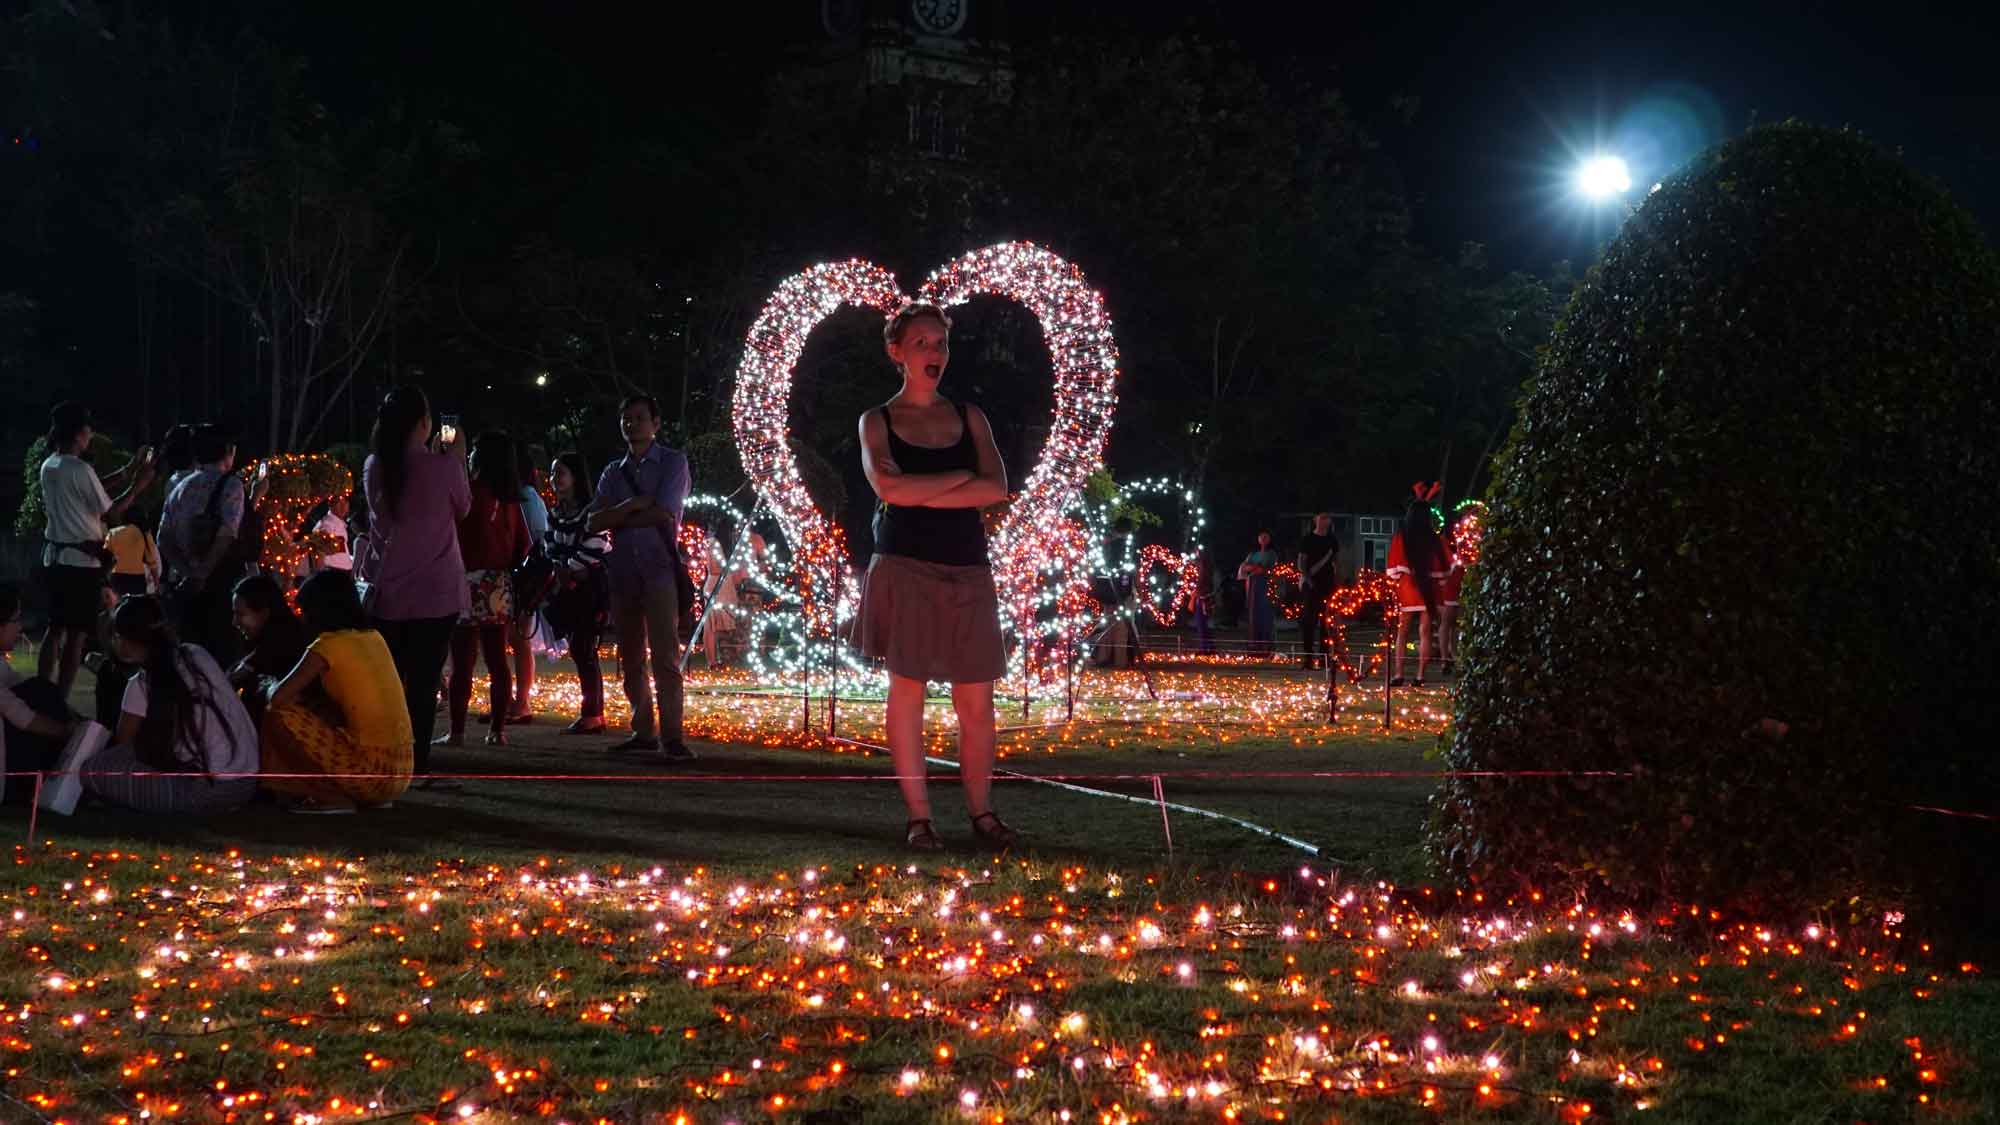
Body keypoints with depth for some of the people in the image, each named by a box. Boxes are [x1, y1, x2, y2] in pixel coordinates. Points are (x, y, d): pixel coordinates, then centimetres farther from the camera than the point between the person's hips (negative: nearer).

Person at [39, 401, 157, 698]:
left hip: (54, 557, 8)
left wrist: (128, 471, 21)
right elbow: (111, 513, -11)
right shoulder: (80, 469, -17)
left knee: (56, 629, 16)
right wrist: (139, 484, -1)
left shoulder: (49, 467, 8)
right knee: (77, 634, -3)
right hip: (82, 561, -8)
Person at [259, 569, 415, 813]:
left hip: (373, 772, -8)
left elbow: (279, 698, -11)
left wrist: (271, 687, 13)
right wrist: (303, 696, 26)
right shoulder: (373, 638, 14)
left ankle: (332, 797, -2)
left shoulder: (330, 645, -8)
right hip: (402, 768, 8)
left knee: (279, 717, -4)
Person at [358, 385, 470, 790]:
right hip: (435, 590, -4)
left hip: (386, 590, 4)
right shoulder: (441, 467, -11)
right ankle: (418, 767, -2)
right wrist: (456, 459, 15)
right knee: (423, 680, -2)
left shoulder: (374, 468, 2)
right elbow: (462, 507, 6)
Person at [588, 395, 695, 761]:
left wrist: (617, 520, -2)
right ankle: (643, 731, 14)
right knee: (631, 659, 8)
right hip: (622, 573, 6)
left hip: (658, 570, -5)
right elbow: (594, 523, 3)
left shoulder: (672, 463, 2)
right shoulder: (613, 472, 15)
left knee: (665, 657, -12)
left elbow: (665, 514, -11)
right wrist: (634, 505, -11)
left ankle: (671, 738, -14)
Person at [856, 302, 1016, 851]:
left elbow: (997, 488, -3)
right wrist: (961, 477, -7)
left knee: (976, 700, 1)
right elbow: (889, 487, -14)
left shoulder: (969, 417, 12)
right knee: (907, 688, -3)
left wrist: (921, 494, -10)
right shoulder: (878, 421, 5)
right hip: (905, 567, -2)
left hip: (966, 568, 3)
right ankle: (918, 816, 3)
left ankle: (981, 812, 12)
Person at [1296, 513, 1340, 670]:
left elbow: (1336, 563, 17)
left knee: (1326, 621, 5)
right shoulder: (1307, 539, 0)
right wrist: (1306, 578, -17)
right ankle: (1307, 656, -7)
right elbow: (1301, 562, -3)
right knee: (1309, 620, -7)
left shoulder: (1332, 541, 13)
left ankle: (1323, 656, 11)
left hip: (1328, 585, 4)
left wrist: (1338, 584, 10)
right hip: (1311, 585, -4)